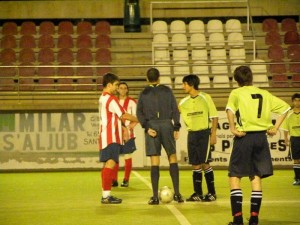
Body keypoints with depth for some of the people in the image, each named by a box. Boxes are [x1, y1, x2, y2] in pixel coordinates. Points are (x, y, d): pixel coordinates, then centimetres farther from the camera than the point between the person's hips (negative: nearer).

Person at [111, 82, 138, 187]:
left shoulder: (131, 102, 1)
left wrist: (129, 127, -17)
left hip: (128, 133, -2)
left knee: (127, 156, 0)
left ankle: (126, 180, 7)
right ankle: (114, 180, 6)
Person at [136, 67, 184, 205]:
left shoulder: (144, 93, 7)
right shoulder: (167, 91, 8)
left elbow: (139, 112, -3)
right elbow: (175, 109, 3)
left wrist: (147, 127, -6)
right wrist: (176, 127, 5)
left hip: (152, 126, 0)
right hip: (167, 124, 0)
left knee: (154, 162, 0)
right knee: (172, 157, 9)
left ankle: (155, 197, -3)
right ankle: (177, 194, 4)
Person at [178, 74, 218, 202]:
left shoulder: (205, 98, -4)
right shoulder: (184, 102, 9)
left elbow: (214, 117, -4)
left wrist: (213, 134, -9)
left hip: (204, 133, -5)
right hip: (191, 134, 5)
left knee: (204, 163, -6)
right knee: (195, 165, 5)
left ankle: (212, 193, 3)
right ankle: (198, 194, 12)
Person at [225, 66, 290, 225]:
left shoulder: (236, 93, -2)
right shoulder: (264, 94, 12)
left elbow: (230, 109, -23)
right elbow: (284, 107, 12)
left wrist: (232, 128, -14)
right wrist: (275, 128, 10)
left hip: (244, 137, -4)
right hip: (261, 136, 4)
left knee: (234, 177, 3)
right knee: (256, 178, 11)